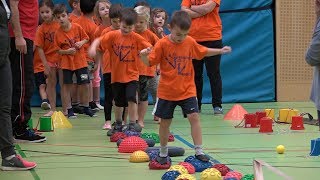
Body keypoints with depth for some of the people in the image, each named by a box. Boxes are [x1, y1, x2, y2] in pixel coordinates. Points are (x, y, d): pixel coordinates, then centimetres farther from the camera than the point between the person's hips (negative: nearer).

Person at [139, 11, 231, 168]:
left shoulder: (190, 42, 0)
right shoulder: (162, 44, -12)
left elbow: (202, 52, 19)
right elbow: (149, 62, -11)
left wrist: (220, 51, 17)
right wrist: (144, 56, -32)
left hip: (187, 89, 2)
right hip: (167, 91, -2)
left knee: (194, 117, -10)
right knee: (165, 121, 7)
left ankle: (199, 151, -4)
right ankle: (163, 153, 25)